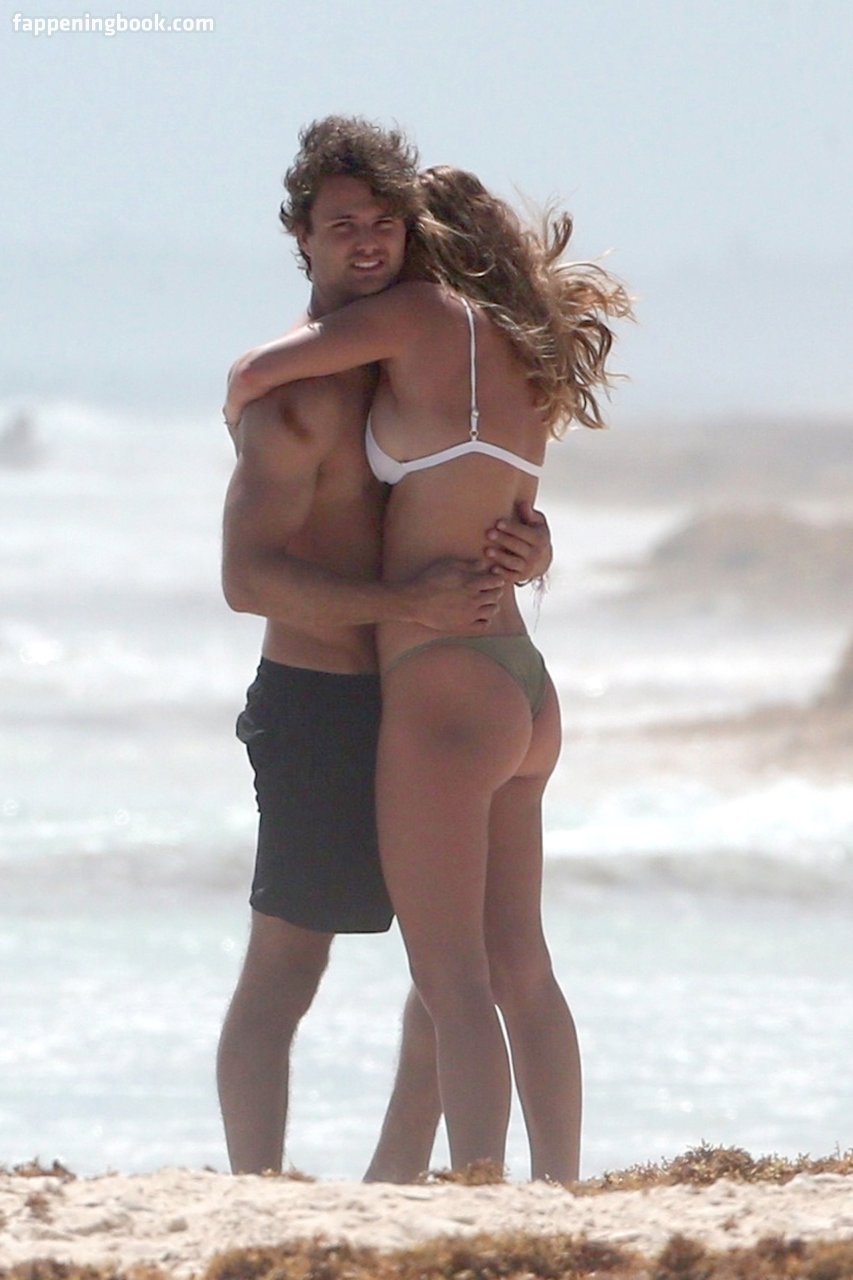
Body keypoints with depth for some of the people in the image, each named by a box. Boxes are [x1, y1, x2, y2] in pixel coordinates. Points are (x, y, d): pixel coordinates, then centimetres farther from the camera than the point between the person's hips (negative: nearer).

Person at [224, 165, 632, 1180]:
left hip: (443, 685, -8)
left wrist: (241, 420, 17)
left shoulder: (428, 316, -7)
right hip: (524, 688, 8)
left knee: (452, 978, -10)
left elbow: (258, 370, -8)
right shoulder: (530, 360, 14)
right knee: (520, 967, 15)